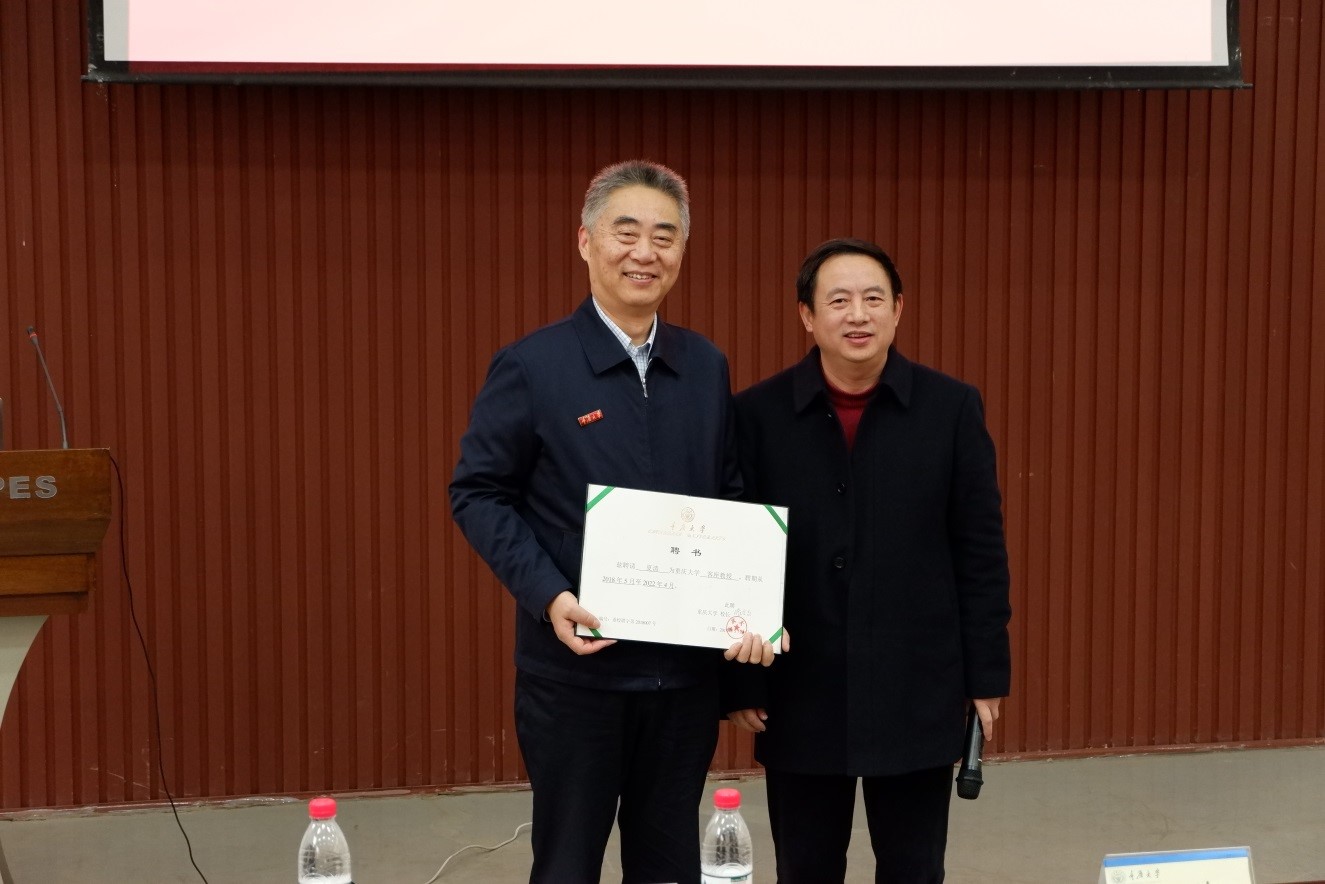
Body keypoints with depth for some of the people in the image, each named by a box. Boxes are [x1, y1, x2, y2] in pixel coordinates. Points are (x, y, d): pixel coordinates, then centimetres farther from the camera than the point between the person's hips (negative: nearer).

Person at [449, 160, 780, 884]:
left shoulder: (706, 367, 6)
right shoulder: (531, 366, -7)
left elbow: (733, 496, 11)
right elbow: (477, 493, -6)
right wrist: (549, 596, -18)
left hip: (686, 666, 4)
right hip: (575, 668, -4)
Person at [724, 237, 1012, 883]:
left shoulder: (951, 408, -2)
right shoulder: (759, 413, -3)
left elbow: (981, 552, 1)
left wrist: (986, 674, 0)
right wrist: (739, 681, -2)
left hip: (918, 694, 0)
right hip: (800, 696, 0)